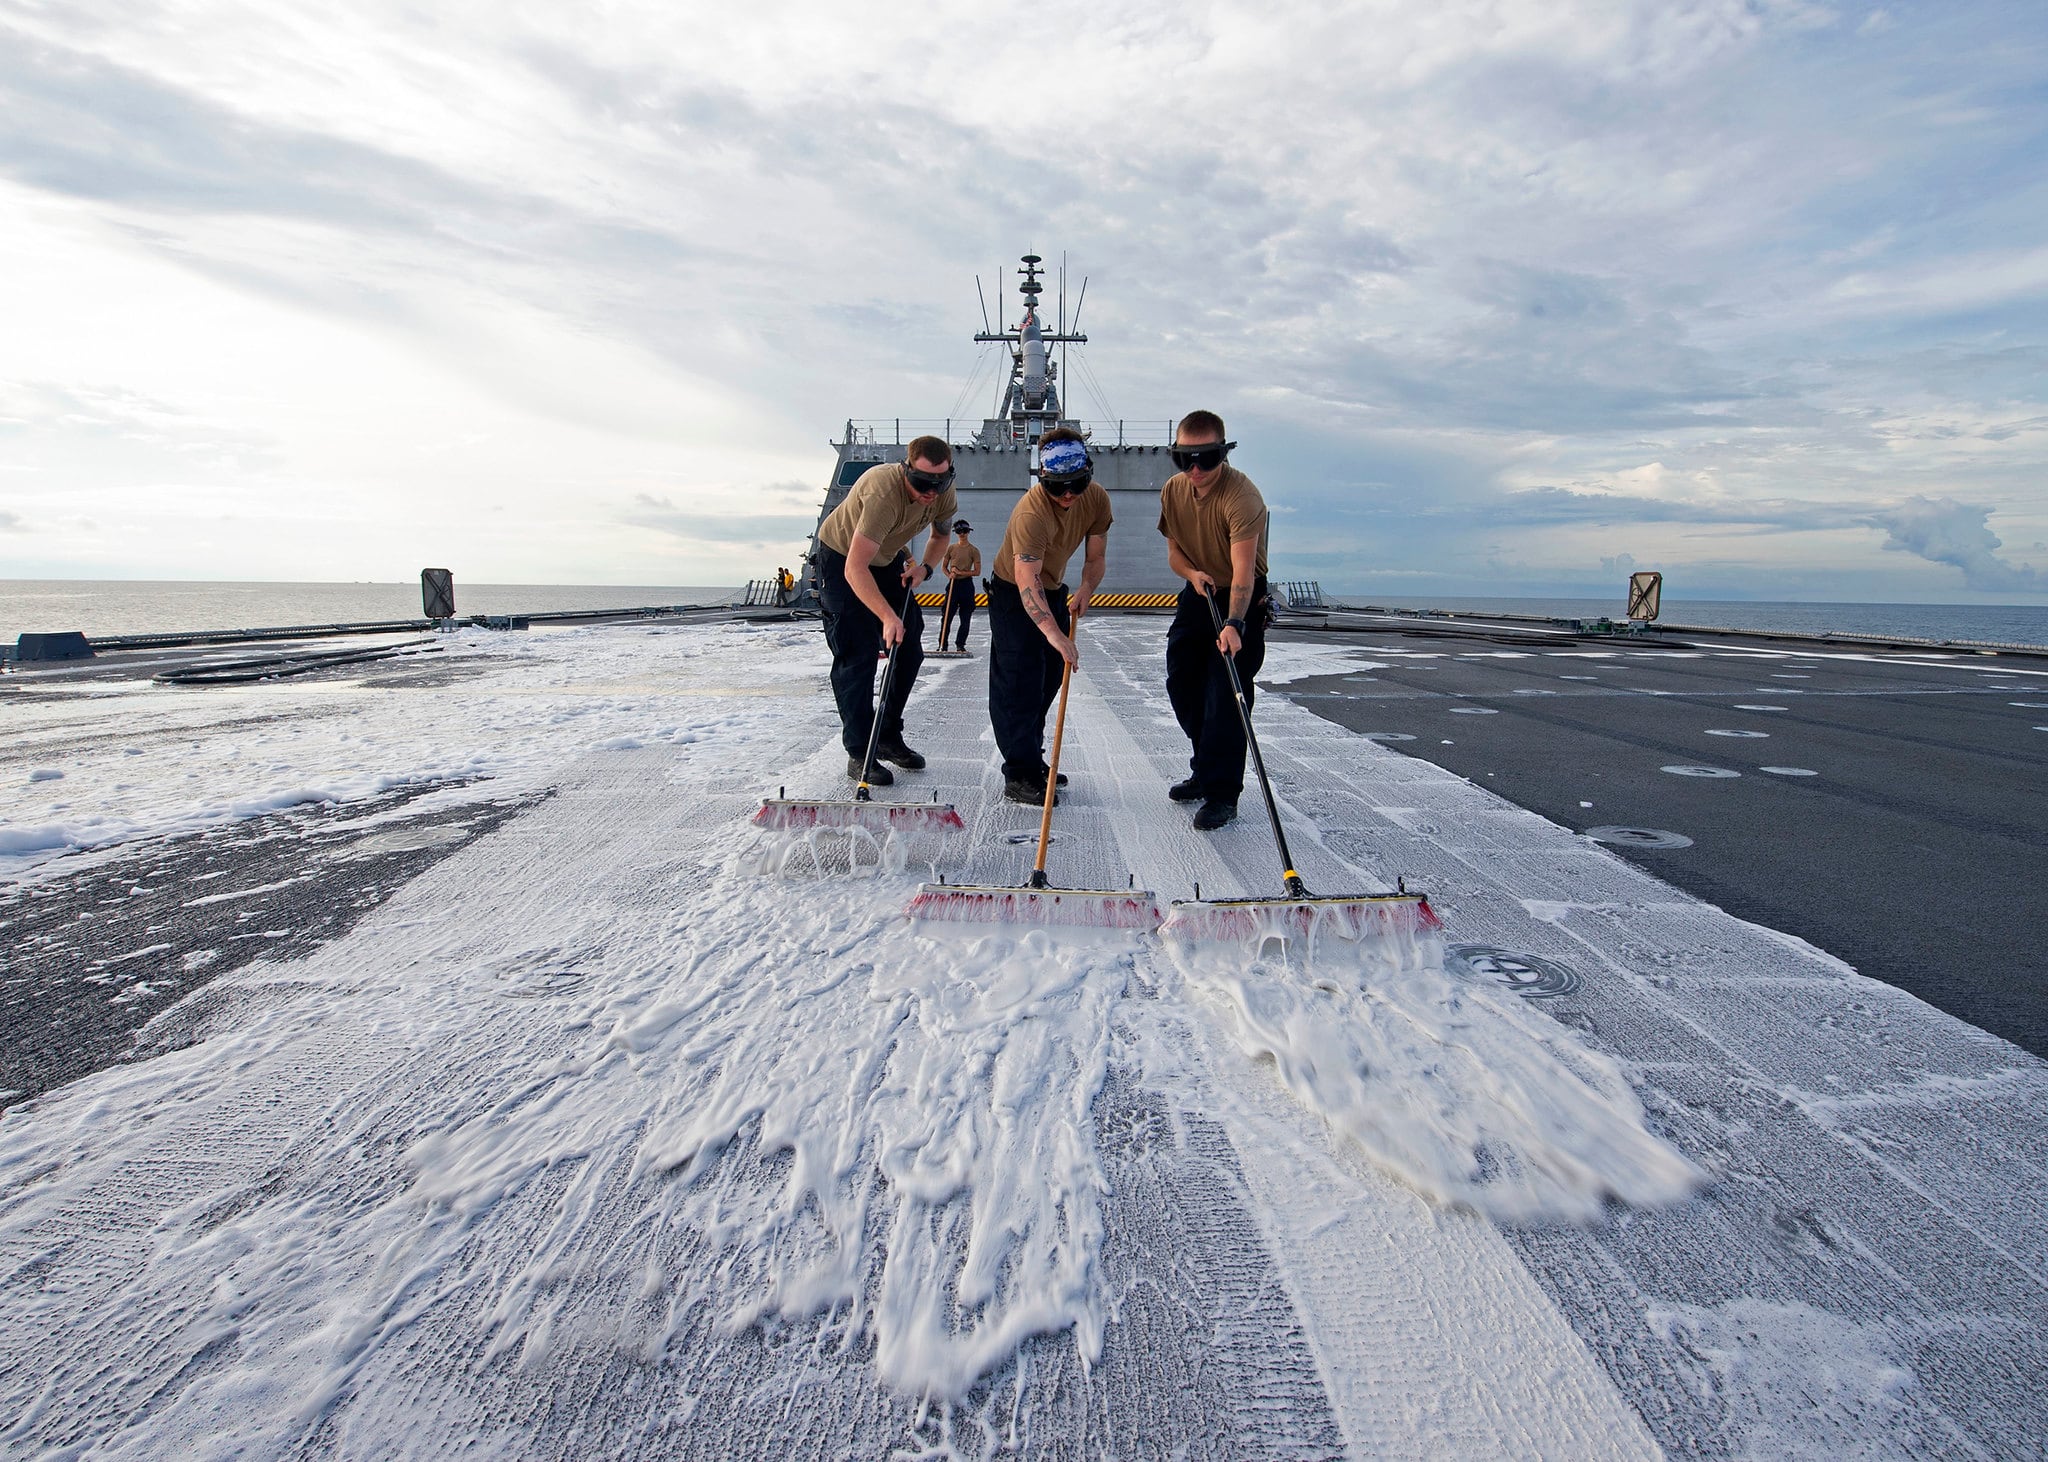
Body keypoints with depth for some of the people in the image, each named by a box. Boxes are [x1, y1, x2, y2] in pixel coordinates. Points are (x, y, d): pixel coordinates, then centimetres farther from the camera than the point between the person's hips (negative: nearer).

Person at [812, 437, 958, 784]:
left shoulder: (945, 495, -17)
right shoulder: (883, 491, -39)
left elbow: (940, 534, 8)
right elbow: (855, 569, -41)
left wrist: (925, 567, -11)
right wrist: (888, 617, -47)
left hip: (888, 559, 7)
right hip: (841, 559, -7)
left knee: (909, 649, 5)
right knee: (857, 657, -12)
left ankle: (888, 736, 21)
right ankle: (859, 754, -5)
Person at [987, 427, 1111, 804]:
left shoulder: (1097, 498, -13)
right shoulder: (1031, 512, -35)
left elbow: (1096, 556, -5)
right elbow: (1027, 581, -41)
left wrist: (1085, 590, -25)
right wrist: (1053, 633, -52)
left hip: (1053, 590, 7)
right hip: (1013, 594, -7)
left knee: (1048, 682, 14)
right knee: (1019, 685, -10)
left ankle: (1033, 762, 28)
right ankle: (1019, 777, -6)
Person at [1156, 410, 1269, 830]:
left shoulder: (1242, 496, -28)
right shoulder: (1172, 491, -7)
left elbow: (1243, 572, -36)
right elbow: (1175, 553, 3)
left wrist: (1234, 624, -50)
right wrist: (1193, 572, -20)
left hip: (1242, 599, -7)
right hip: (1198, 592, 7)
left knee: (1226, 693, -13)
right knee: (1182, 684, 12)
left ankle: (1222, 794, -5)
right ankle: (1206, 771, 31)